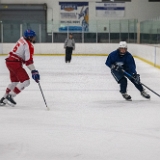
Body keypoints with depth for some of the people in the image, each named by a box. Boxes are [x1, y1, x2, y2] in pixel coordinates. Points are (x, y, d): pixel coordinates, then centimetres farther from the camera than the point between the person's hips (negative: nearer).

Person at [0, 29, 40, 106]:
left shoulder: (22, 39, 12)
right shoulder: (28, 45, -15)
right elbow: (28, 60, -21)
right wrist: (34, 71, -20)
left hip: (9, 61, 10)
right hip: (15, 63, -10)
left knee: (15, 81, 23)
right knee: (25, 81, -8)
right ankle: (10, 96, -8)